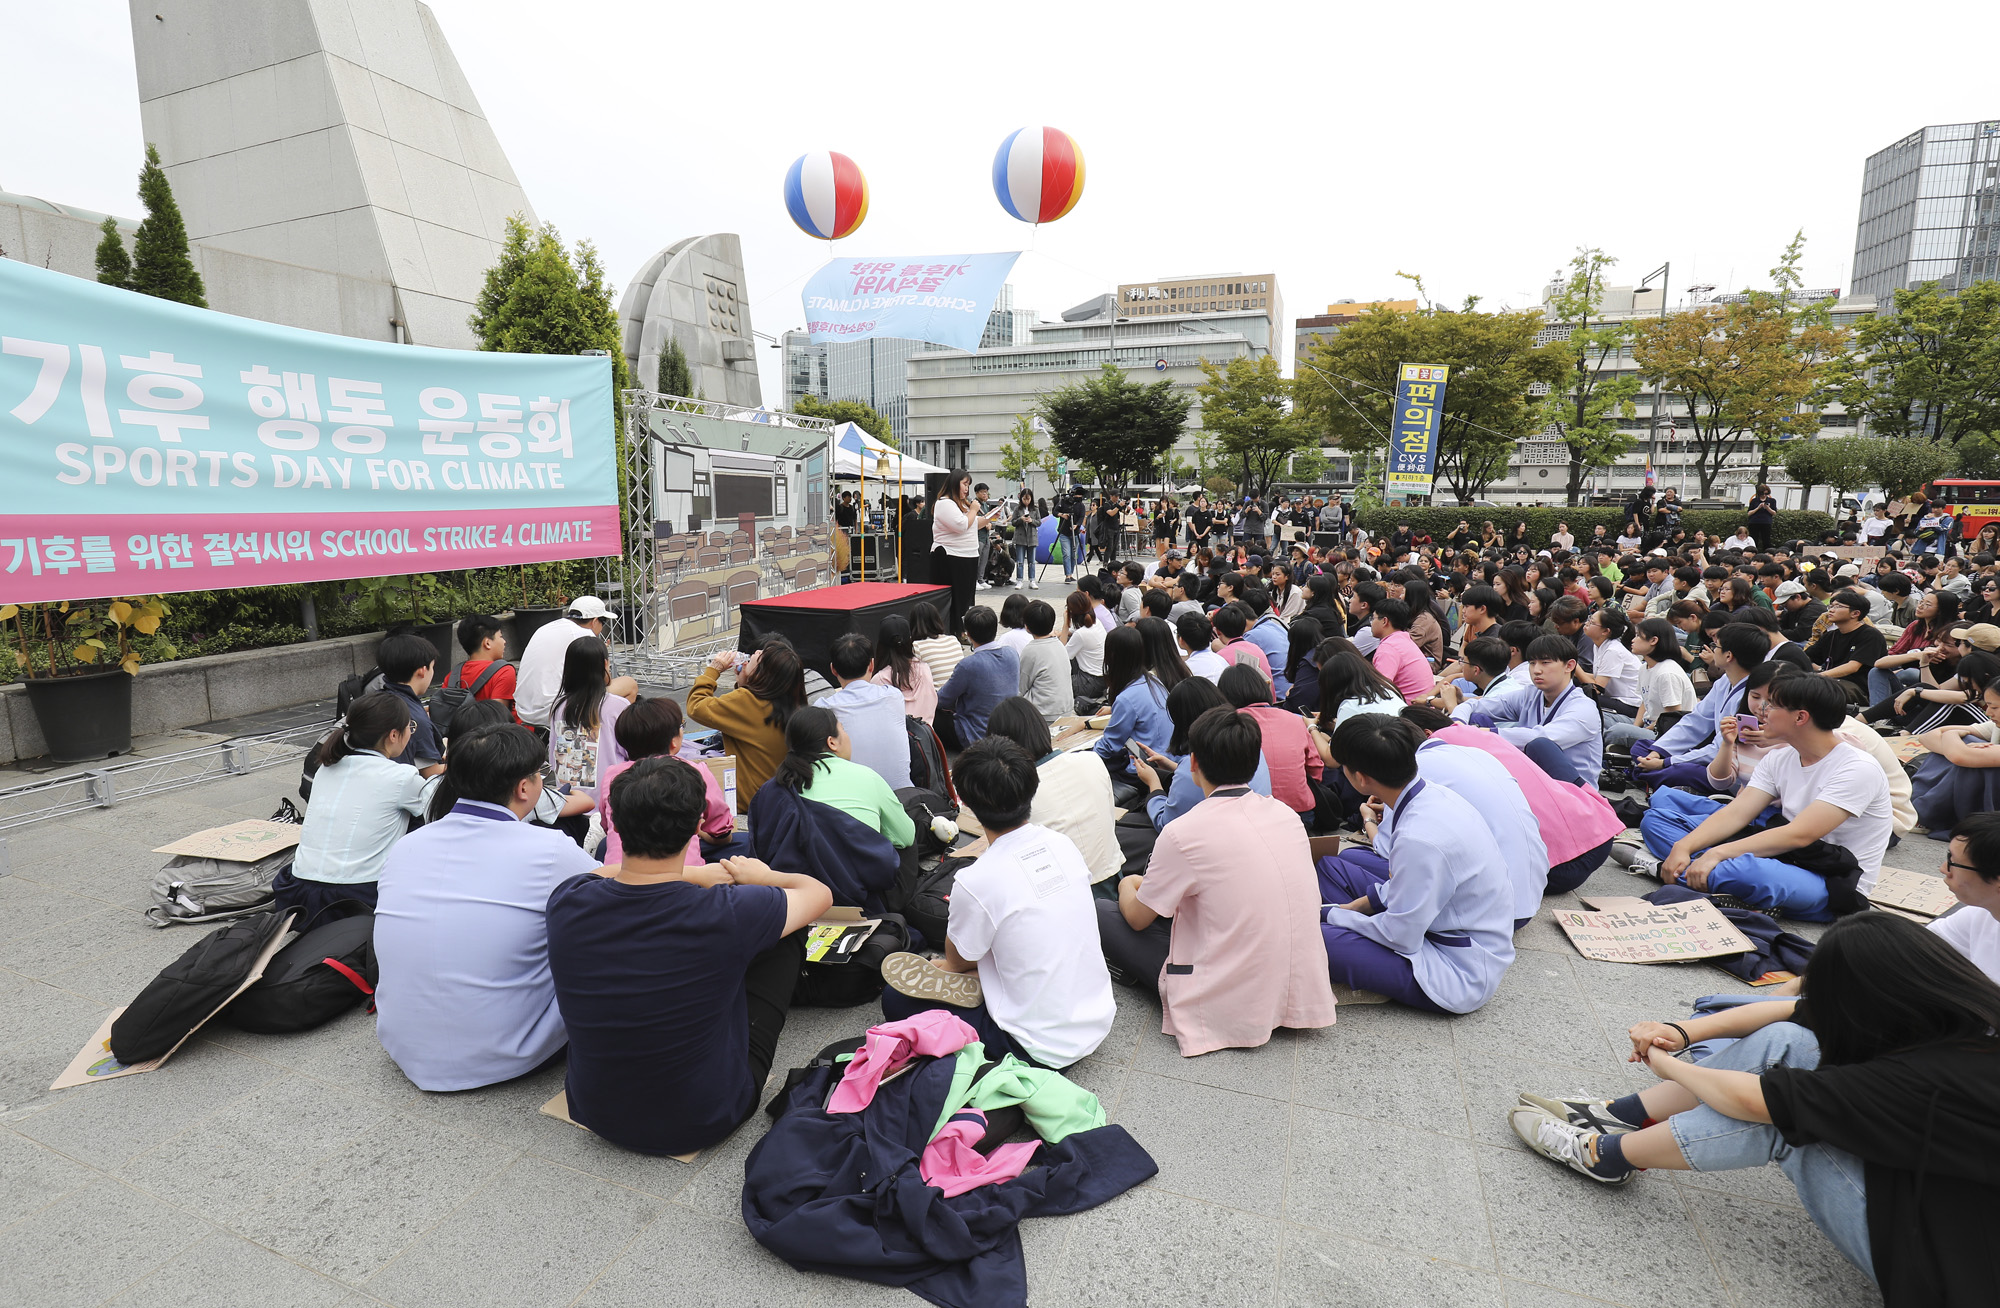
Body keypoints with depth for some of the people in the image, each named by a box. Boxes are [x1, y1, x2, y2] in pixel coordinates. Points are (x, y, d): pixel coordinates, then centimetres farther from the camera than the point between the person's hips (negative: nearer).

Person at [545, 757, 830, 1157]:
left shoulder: (566, 902, -19)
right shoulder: (726, 914, -29)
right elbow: (819, 892, -8)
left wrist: (693, 876, 19)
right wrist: (761, 876, 12)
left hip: (594, 1112, 4)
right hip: (703, 1121, -3)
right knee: (789, 932, 9)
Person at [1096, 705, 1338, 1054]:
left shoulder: (1184, 832, -19)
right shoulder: (1285, 813, 0)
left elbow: (1137, 918, -5)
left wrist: (1128, 886, 21)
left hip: (1231, 1010, -7)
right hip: (1300, 995, 7)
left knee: (1102, 911, 5)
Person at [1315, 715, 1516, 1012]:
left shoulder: (1420, 838, -32)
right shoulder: (1433, 794, -5)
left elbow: (1401, 937, -22)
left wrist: (1332, 914, -9)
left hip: (1461, 976, -9)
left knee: (1316, 940, -25)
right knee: (1332, 864, 11)